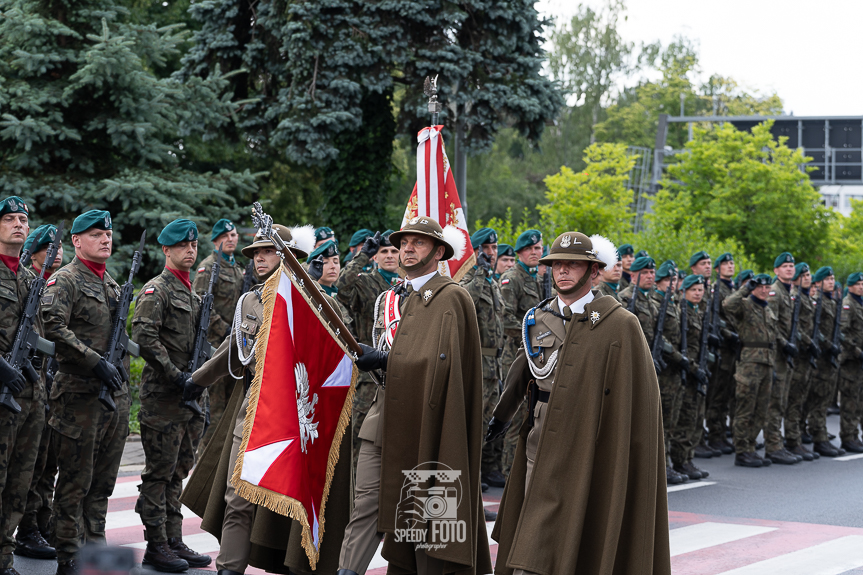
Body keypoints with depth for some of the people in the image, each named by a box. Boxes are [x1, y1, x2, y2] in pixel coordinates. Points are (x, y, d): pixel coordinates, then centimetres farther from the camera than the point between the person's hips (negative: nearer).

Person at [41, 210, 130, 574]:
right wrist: (95, 362, -23)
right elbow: (53, 325, -21)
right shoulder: (64, 280, -7)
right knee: (75, 482, -3)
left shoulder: (111, 284, 19)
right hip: (79, 394, -8)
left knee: (103, 481, 11)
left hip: (115, 393, 8)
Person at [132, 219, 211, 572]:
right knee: (160, 473, -4)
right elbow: (144, 335, -20)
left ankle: (174, 542, 17)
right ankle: (156, 546, 1)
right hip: (163, 399, -9)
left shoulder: (191, 293, 19)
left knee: (177, 472, 12)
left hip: (189, 397, 9)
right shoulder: (157, 290, -9)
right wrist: (174, 375, -21)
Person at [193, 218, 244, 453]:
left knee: (231, 395, 10)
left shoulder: (238, 268, 19)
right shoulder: (208, 267, -8)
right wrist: (224, 330, -18)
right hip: (214, 341, -8)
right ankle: (205, 451, -5)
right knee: (214, 399, -8)